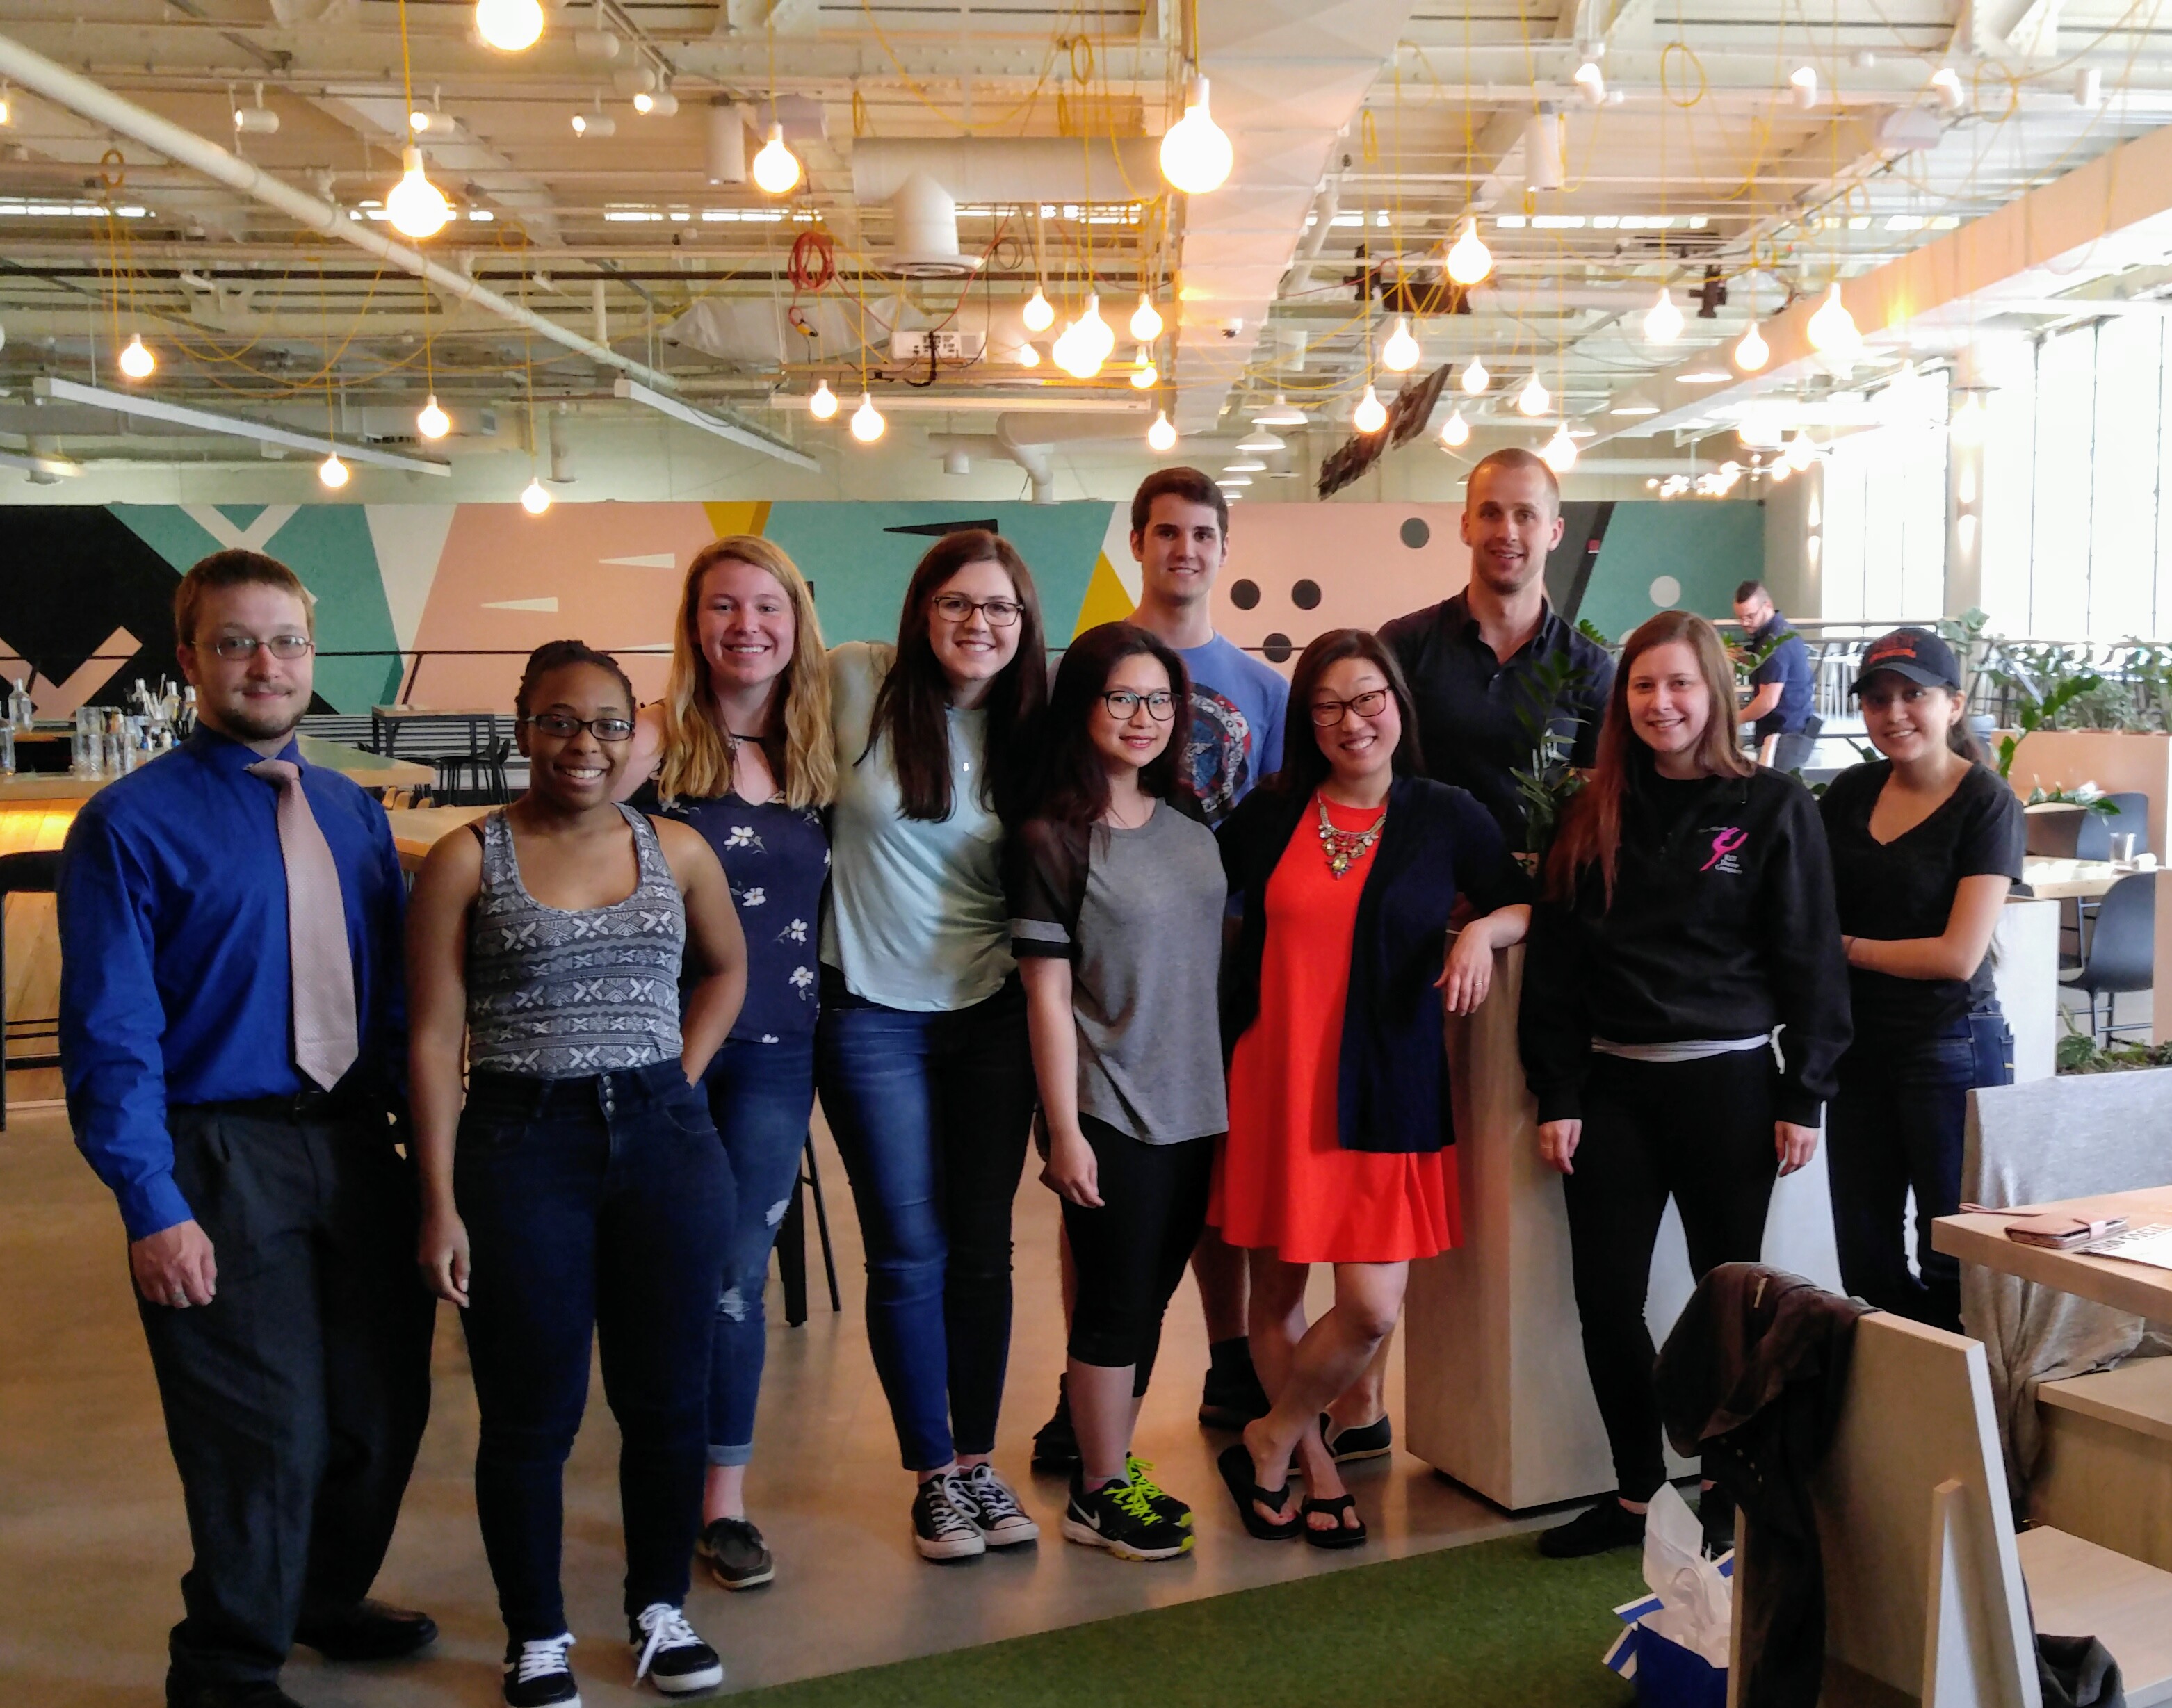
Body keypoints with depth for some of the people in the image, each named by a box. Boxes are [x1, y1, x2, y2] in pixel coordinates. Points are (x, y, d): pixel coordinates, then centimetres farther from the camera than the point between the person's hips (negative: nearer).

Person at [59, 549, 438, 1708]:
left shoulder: (354, 814, 10)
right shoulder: (131, 823, -7)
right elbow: (109, 1035, -11)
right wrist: (152, 1205, -16)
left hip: (358, 1144, 6)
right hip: (222, 1161, -6)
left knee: (384, 1407, 16)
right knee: (267, 1435, -1)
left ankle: (326, 1600, 42)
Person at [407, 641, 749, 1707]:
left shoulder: (677, 852, 5)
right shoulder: (467, 861, -4)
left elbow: (727, 966, 22)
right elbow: (435, 1039, -6)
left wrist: (680, 1080, 8)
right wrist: (440, 1203, -10)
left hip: (663, 1140, 3)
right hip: (520, 1147, -3)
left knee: (667, 1398, 11)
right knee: (531, 1415, 7)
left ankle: (661, 1610, 31)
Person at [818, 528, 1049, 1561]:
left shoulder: (1030, 724, 1)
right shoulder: (856, 682, -7)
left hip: (993, 1011, 2)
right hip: (872, 1013, -2)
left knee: (983, 1247, 9)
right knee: (909, 1253, 4)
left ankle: (978, 1458, 25)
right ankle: (933, 1474, 19)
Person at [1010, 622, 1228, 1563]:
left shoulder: (1188, 821, 8)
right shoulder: (1054, 839, -11)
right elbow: (1048, 994, -12)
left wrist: (1235, 1086, 13)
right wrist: (1065, 1130, -14)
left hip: (1195, 1103, 6)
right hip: (1112, 1110, -6)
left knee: (1149, 1298, 14)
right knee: (1116, 1302, 3)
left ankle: (1112, 1465, 29)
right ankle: (1099, 1494, 18)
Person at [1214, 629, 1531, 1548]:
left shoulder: (1446, 817, 2)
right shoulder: (1268, 815, 4)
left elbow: (1529, 905, 12)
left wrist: (1483, 929, -9)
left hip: (1386, 1090, -1)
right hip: (1270, 1082, 1)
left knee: (1372, 1306, -8)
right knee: (1276, 1286, 8)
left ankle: (1268, 1442, 16)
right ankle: (1313, 1461, 28)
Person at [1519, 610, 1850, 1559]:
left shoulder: (1773, 807, -2)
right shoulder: (1590, 816, 6)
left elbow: (1809, 960, -2)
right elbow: (1554, 962, 6)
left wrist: (1802, 1097, -6)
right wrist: (1556, 1096, 1)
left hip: (1728, 1081, -3)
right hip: (1613, 1084, 3)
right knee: (1606, 1296, 5)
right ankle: (1637, 1492, 20)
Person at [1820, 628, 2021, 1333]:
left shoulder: (1988, 805, -8)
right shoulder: (1849, 793, 8)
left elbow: (1958, 956, -15)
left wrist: (1841, 946, -7)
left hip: (1951, 1044, -6)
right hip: (1859, 1045, 6)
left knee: (1952, 1263, 3)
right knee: (1865, 1263, 12)